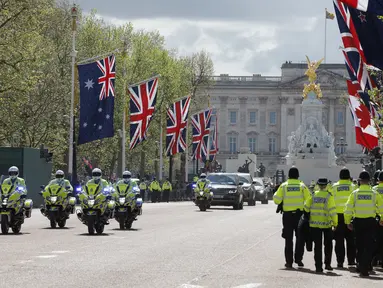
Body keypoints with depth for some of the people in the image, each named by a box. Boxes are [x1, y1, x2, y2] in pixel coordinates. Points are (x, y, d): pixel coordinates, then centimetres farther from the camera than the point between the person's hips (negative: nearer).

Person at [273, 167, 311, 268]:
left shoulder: (283, 186, -2)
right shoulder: (302, 186, -3)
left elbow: (276, 200, -4)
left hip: (287, 215, 1)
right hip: (299, 214, -1)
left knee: (288, 239, 7)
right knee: (300, 238, 10)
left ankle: (289, 261, 5)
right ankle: (298, 259, 5)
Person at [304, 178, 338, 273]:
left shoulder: (313, 195, -1)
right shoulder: (329, 196, -9)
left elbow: (306, 207, 4)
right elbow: (332, 211, -13)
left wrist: (307, 217, 23)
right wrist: (335, 223, -5)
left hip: (314, 224, 2)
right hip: (326, 224, -2)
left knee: (317, 245, 6)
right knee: (328, 245, 16)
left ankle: (318, 266, 2)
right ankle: (327, 264, 17)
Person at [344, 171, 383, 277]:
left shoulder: (354, 193, -4)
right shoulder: (374, 194, -4)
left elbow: (348, 209, -5)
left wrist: (348, 222, 5)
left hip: (358, 221, 1)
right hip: (370, 221, -1)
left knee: (359, 246, 16)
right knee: (369, 246, 3)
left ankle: (359, 266, 24)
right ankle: (364, 269, -5)